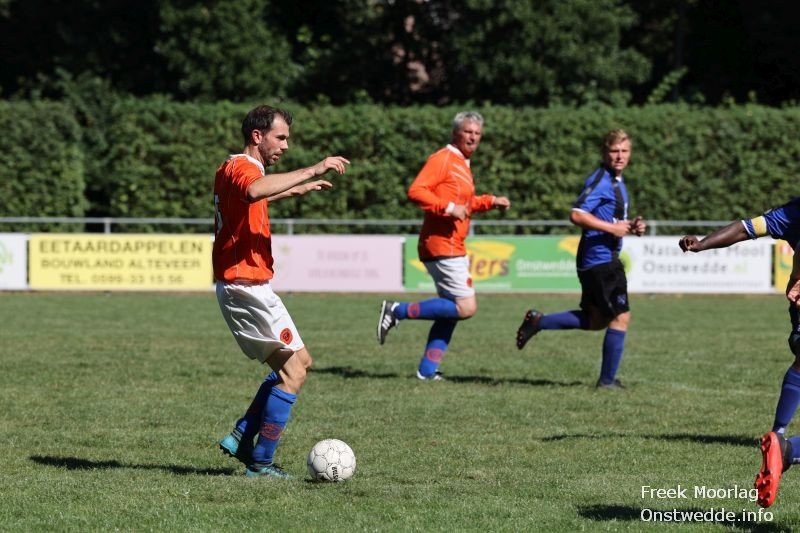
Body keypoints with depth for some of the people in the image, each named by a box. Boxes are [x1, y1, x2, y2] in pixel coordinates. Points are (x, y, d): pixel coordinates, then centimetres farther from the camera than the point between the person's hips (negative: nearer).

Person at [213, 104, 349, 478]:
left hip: (236, 287, 10)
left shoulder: (234, 168, 17)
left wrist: (295, 190, 42)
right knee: (294, 370, -6)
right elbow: (254, 191, -42)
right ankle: (261, 462, -4)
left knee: (297, 363, 17)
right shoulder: (241, 168, -15)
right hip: (247, 285, -10)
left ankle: (242, 438, 13)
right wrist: (313, 170, -41)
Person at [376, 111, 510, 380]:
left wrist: (491, 202, 20)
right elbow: (416, 191, -20)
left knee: (451, 312, 12)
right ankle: (398, 311, -9)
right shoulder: (443, 159, -10)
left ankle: (428, 370, 14)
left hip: (453, 247, 10)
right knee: (465, 307, -14)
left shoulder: (462, 164, 20)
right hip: (441, 245, -10)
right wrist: (449, 208, -27)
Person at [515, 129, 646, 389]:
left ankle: (537, 321, 20)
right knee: (620, 317, -5)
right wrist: (612, 228, -22)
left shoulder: (617, 183, 17)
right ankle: (607, 380, 3)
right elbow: (577, 215, -25)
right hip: (601, 259, -10)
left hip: (595, 262, 10)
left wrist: (631, 227, 10)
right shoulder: (600, 181, -15)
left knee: (596, 319, 17)